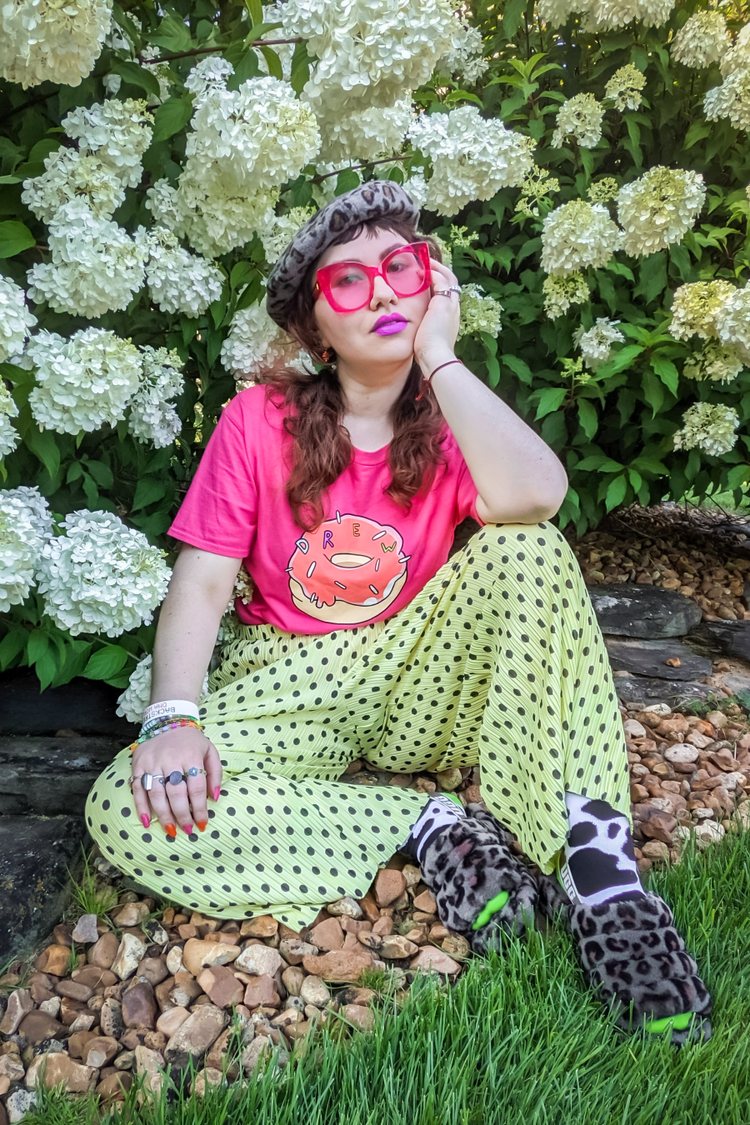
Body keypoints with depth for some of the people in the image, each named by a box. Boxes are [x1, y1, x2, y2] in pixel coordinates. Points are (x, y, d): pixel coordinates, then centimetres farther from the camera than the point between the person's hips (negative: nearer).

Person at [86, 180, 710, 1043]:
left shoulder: (452, 420, 0)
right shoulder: (261, 420, -2)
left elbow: (533, 497, -26)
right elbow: (202, 582, -7)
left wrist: (438, 355, -16)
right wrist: (172, 718, -24)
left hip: (419, 685, 0)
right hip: (288, 692, 0)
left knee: (527, 550, -26)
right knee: (126, 812, -26)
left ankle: (595, 859, -28)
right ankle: (428, 825, -20)